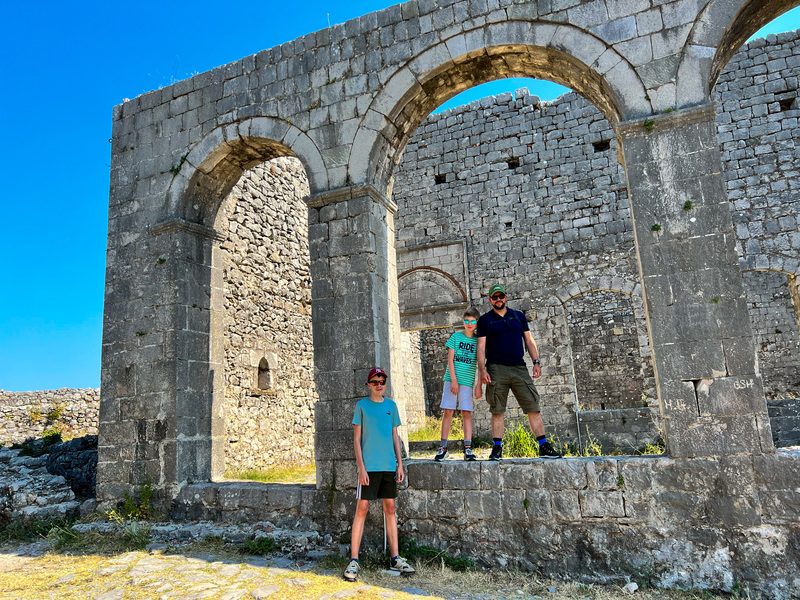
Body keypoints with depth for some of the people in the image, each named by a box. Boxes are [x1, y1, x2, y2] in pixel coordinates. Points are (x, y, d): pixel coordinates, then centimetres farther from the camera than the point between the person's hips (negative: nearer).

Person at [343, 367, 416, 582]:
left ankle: (395, 558, 17)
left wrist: (400, 463, 7)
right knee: (362, 508, -4)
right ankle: (353, 560, 3)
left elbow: (395, 436, 14)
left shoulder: (391, 405, 10)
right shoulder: (362, 405, 0)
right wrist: (361, 467, -9)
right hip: (369, 466, -4)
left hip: (389, 466, 4)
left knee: (390, 508, 9)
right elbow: (357, 438, -2)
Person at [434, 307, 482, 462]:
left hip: (468, 382, 1)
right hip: (452, 379, -1)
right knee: (448, 412, -1)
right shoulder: (456, 336, 4)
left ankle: (468, 448, 0)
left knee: (466, 413, -2)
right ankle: (443, 447, 5)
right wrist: (454, 380, -8)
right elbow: (450, 359, 0)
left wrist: (479, 385, -1)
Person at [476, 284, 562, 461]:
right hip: (496, 369, -2)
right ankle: (497, 448, 6)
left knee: (533, 407, -1)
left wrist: (536, 362, 3)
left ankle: (544, 446, 4)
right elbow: (481, 346, 1)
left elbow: (529, 340, 14)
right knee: (497, 411, -1)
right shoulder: (485, 320, 7)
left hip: (519, 368, 2)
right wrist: (482, 369, -9)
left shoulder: (519, 316, 14)